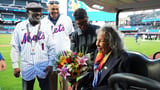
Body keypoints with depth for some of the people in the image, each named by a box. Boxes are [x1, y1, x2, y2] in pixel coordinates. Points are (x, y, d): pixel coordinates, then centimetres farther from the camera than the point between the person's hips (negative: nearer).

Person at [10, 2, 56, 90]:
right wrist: (15, 66, 0)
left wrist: (50, 64, -6)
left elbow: (51, 47, 0)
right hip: (26, 67, 1)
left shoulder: (45, 27, 1)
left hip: (43, 66, 0)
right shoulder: (20, 27, 2)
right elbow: (15, 47, 3)